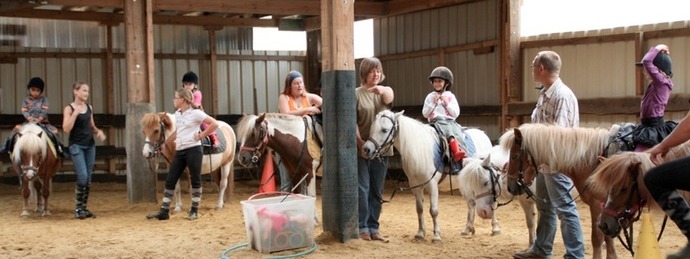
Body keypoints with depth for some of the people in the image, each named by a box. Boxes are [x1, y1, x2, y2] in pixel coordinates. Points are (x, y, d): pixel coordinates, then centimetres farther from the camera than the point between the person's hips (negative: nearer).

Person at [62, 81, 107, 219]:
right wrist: (75, 113, -20)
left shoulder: (89, 108, 10)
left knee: (88, 178, 6)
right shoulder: (69, 109, -6)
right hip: (76, 146, -6)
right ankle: (78, 208, -1)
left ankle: (84, 207, 15)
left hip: (90, 145, 6)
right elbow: (66, 129, -15)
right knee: (82, 176, -14)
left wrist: (99, 131, 0)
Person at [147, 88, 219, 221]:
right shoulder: (177, 114, 13)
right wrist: (176, 140, 13)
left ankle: (194, 211, 11)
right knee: (170, 180, 4)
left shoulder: (196, 113, -9)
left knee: (195, 180, 2)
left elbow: (214, 124, -15)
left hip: (193, 150, -8)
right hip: (179, 151, 8)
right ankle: (164, 211, 8)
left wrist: (201, 136, -11)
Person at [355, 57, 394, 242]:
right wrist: (360, 143, -15)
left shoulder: (385, 91, 6)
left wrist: (382, 90, -42)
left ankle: (373, 227, 17)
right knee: (362, 188, -3)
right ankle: (362, 227, 5)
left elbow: (389, 99, -19)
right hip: (361, 148, -3)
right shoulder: (356, 93, -2)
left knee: (377, 190, 9)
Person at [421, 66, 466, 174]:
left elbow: (456, 114, 8)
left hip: (450, 121, 1)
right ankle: (456, 150, -54)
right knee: (447, 129, -36)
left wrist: (446, 103, -3)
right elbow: (425, 114, 10)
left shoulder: (450, 96, 15)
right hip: (436, 121, -1)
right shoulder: (430, 97, 14)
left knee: (458, 134, -31)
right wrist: (433, 103, -2)